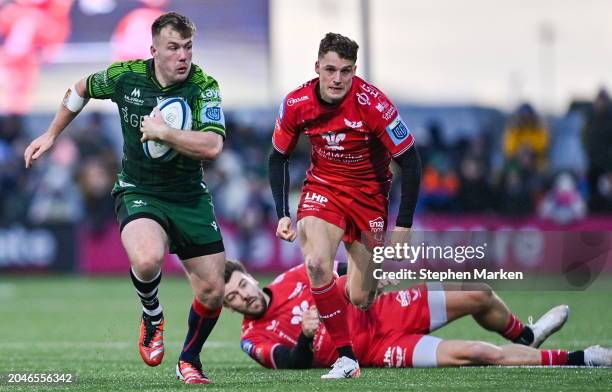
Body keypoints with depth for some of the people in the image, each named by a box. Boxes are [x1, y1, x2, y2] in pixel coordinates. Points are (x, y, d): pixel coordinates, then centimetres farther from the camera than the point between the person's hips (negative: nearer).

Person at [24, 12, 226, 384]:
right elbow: (82, 89, 13)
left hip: (190, 197, 2)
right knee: (147, 260, -34)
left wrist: (162, 132, -30)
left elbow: (212, 146, -28)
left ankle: (189, 360, 30)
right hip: (138, 192, -2)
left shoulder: (204, 86, -14)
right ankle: (152, 318, 0)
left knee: (214, 290, 2)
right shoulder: (124, 77, -10)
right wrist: (51, 135, 18)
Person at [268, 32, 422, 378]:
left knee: (360, 299, -3)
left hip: (369, 192, -2)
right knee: (317, 263, -26)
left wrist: (404, 227, -20)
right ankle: (346, 358, -18)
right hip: (323, 188, 2)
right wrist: (283, 214, -6)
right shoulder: (296, 104, -14)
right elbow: (279, 158, 3)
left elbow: (410, 162, -18)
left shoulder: (373, 104, -25)